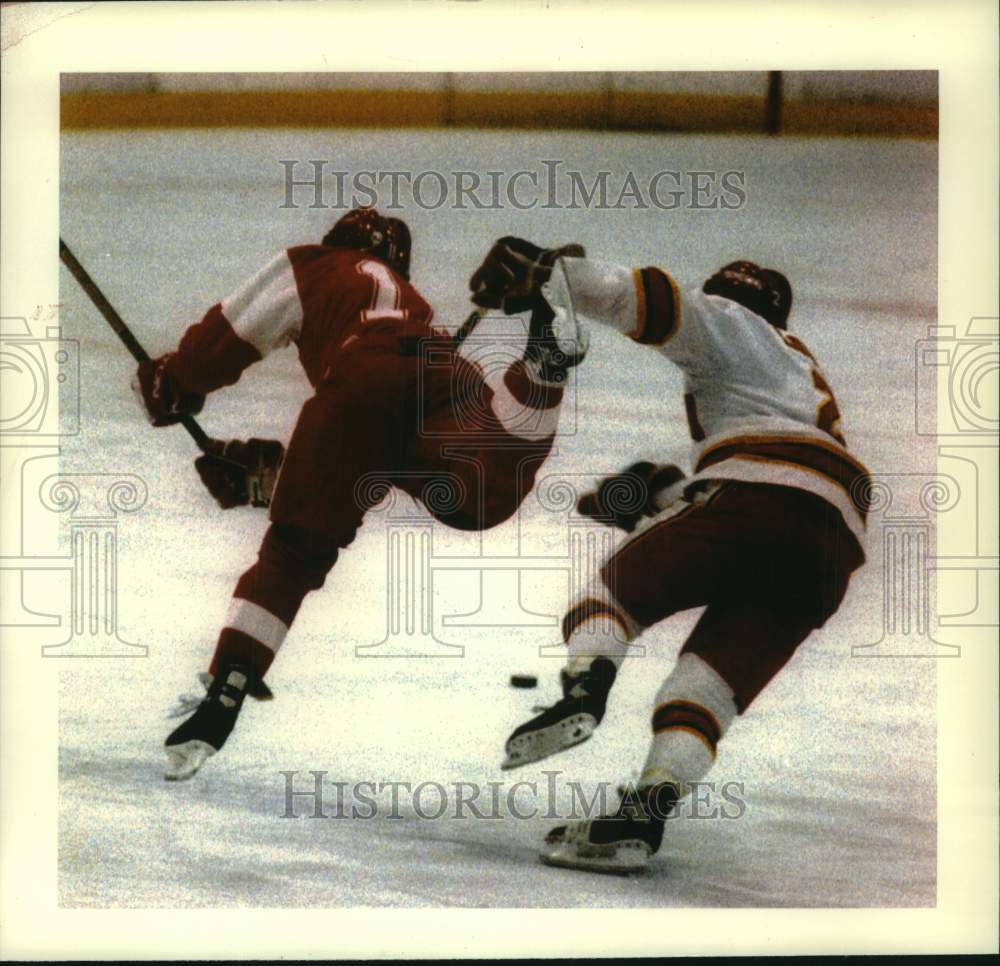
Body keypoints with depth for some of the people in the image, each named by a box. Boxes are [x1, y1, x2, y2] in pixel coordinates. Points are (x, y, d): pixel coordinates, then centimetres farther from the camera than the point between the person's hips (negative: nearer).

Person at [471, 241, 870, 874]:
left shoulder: (735, 325, 20)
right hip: (836, 542, 7)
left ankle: (584, 692, -22)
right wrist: (659, 498, 32)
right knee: (713, 680, 1)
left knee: (622, 584, 7)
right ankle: (643, 821, -17)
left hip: (761, 493, -7)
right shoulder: (801, 375, 43)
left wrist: (550, 273, -6)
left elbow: (657, 305, -1)